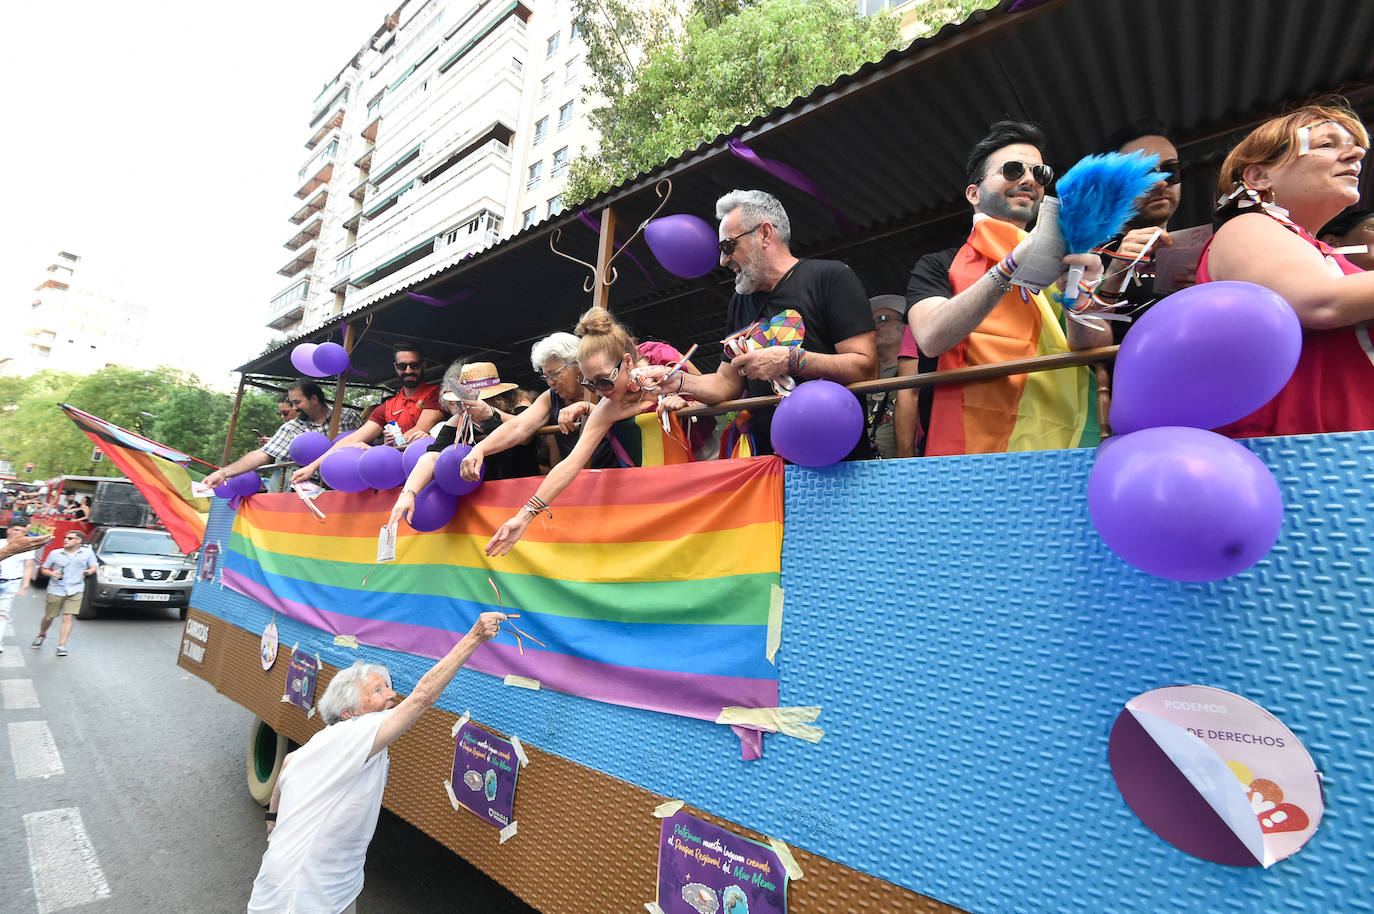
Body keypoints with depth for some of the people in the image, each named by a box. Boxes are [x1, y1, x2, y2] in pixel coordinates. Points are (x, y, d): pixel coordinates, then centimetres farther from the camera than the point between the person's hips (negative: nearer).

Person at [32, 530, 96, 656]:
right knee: (48, 617, 10)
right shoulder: (55, 553, 6)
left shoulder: (88, 553, 4)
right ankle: (41, 635, 41)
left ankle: (61, 645, -1)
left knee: (67, 618, -7)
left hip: (75, 590, -1)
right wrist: (51, 573, -10)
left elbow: (93, 567, 10)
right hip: (56, 590, 2)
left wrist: (89, 571, -13)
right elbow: (44, 569, 12)